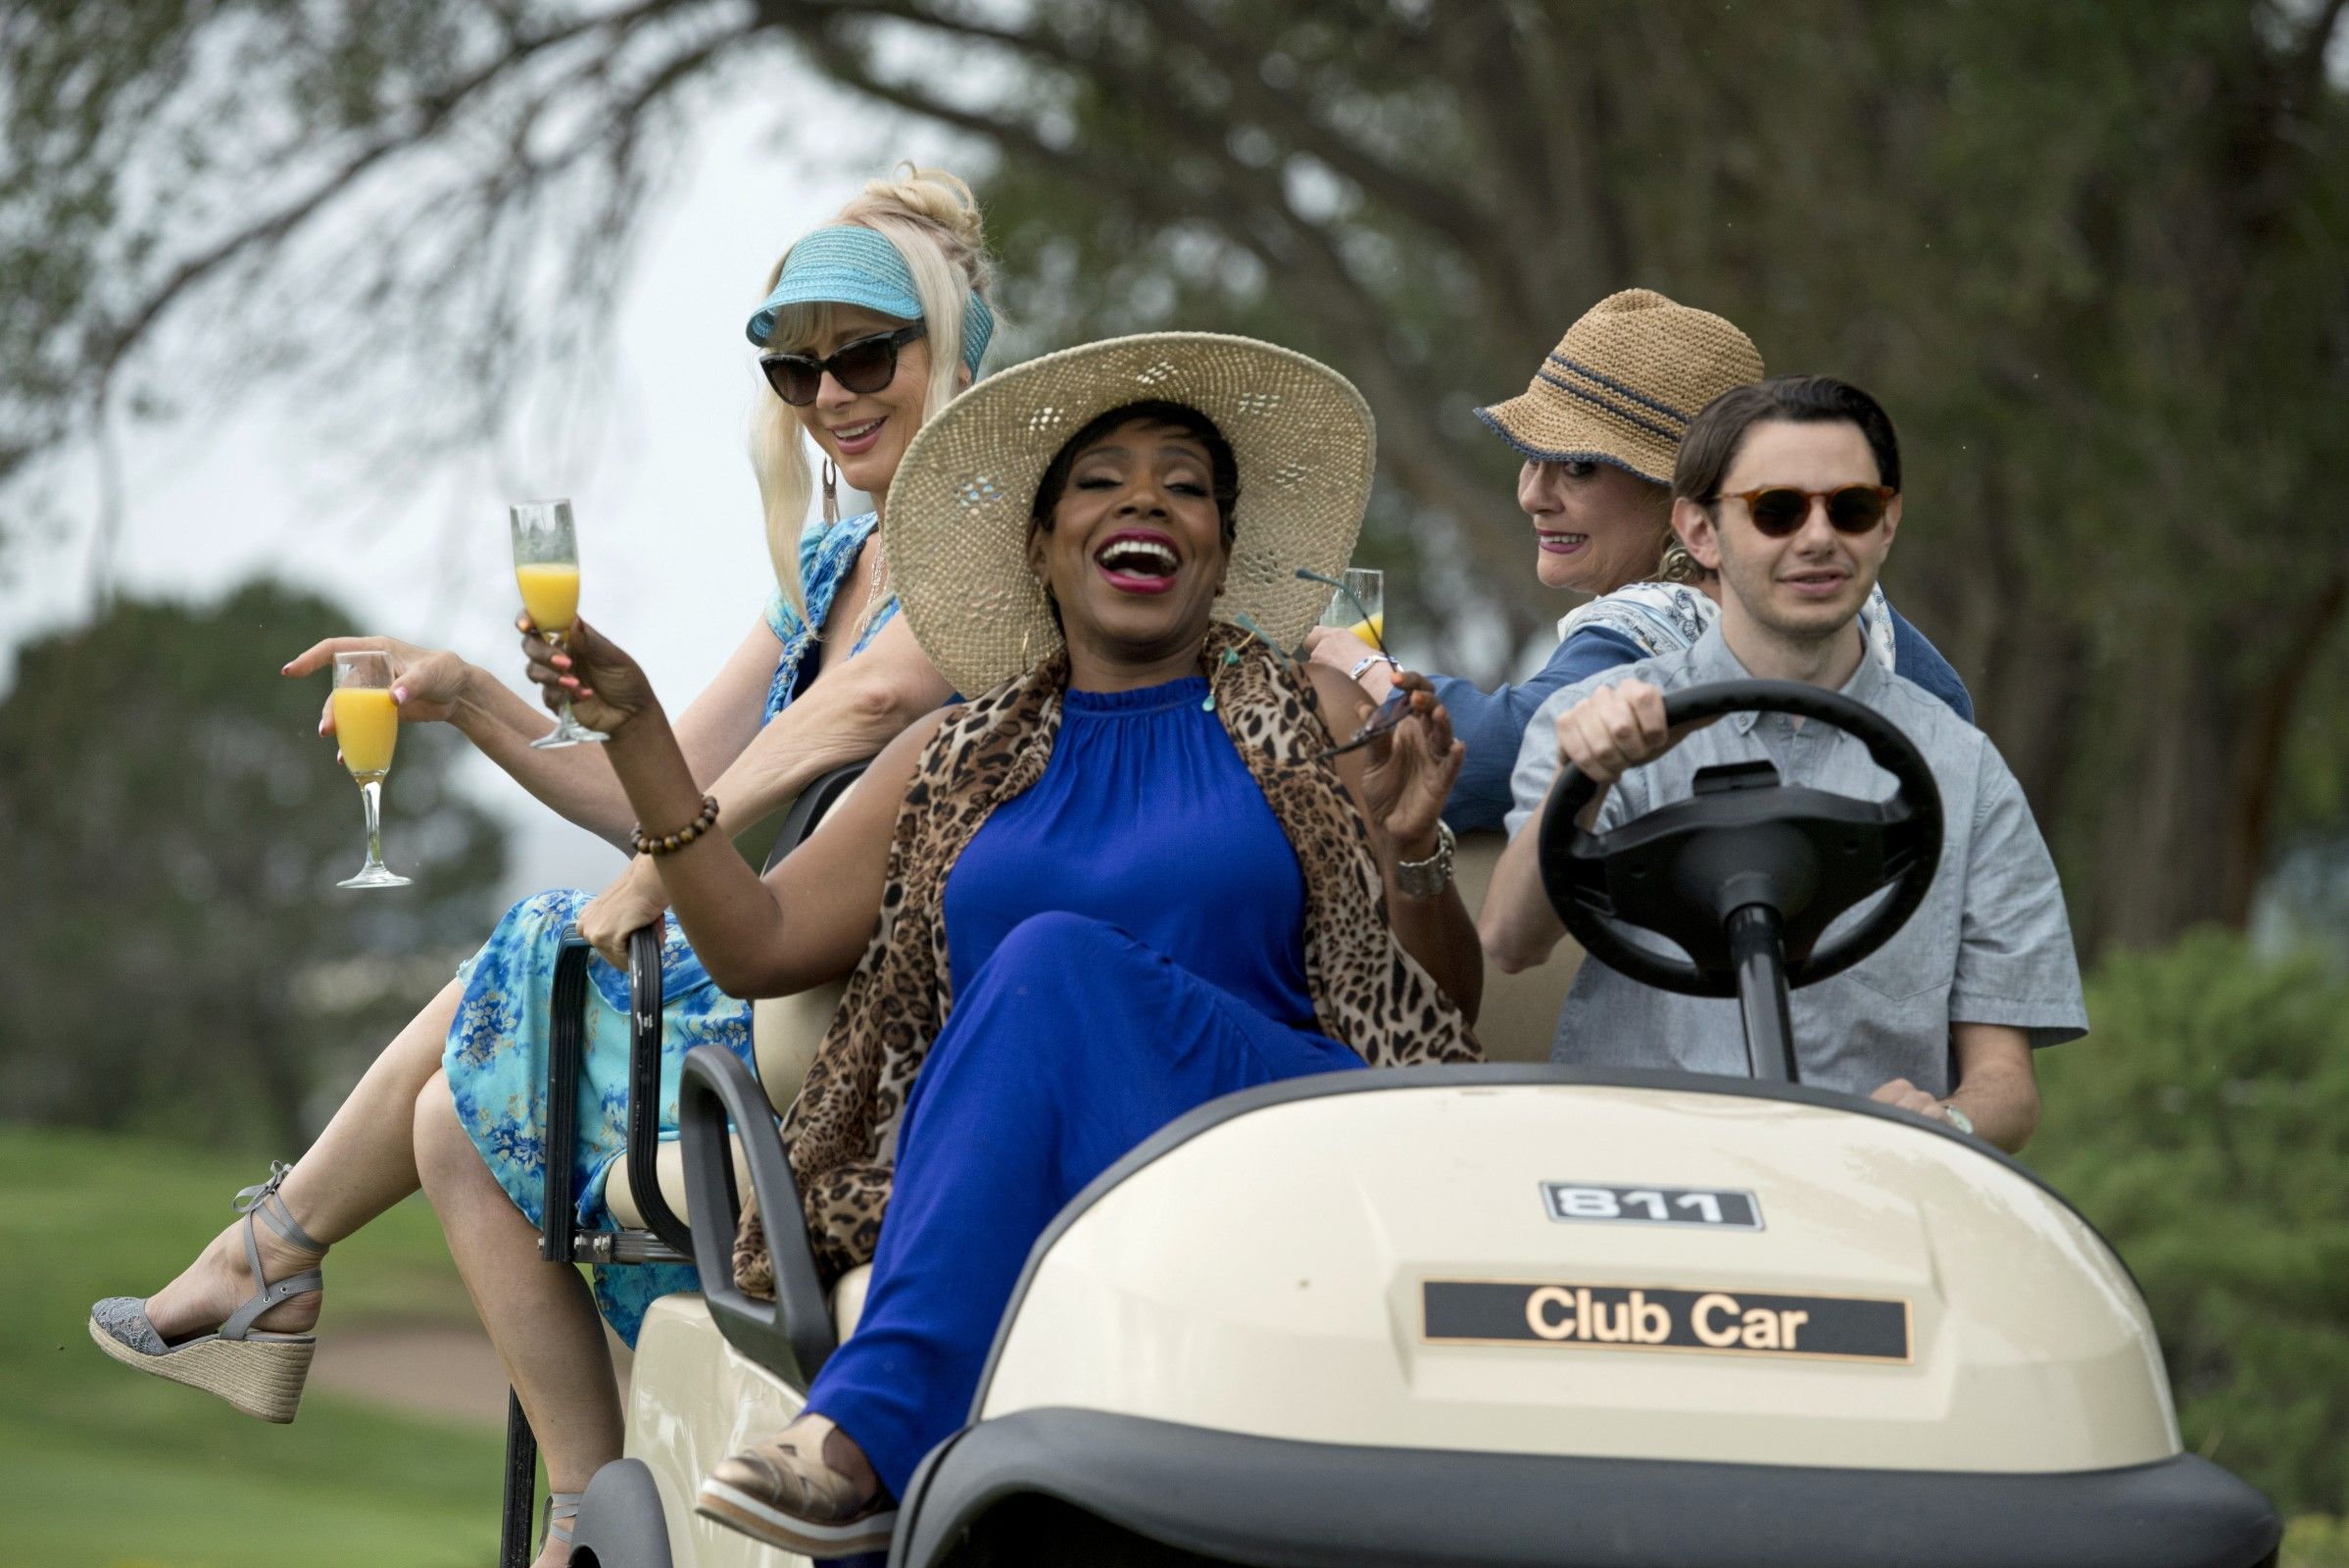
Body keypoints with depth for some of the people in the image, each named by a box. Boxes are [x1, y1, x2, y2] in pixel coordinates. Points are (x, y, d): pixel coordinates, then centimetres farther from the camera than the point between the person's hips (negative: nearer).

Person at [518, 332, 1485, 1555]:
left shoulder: (1317, 723, 15)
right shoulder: (955, 767, 24)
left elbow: (1443, 1017, 13)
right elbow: (757, 946, 18)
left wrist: (1409, 851, -7)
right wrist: (633, 726, 11)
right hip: (1010, 1206, 3)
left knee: (1053, 960, -31)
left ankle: (872, 1423, -43)